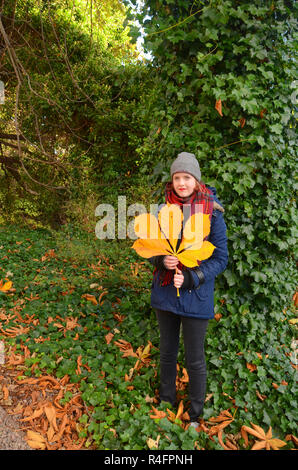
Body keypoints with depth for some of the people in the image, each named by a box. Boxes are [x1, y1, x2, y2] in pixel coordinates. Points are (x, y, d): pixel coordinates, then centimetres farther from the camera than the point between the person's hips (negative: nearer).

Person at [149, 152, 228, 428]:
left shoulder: (212, 213, -11)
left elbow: (220, 259, -8)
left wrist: (191, 278, -21)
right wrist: (162, 260, -16)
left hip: (196, 298, -3)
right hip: (164, 293, 4)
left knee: (195, 360, 10)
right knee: (167, 352, 20)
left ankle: (195, 416, 35)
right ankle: (166, 402, 44)